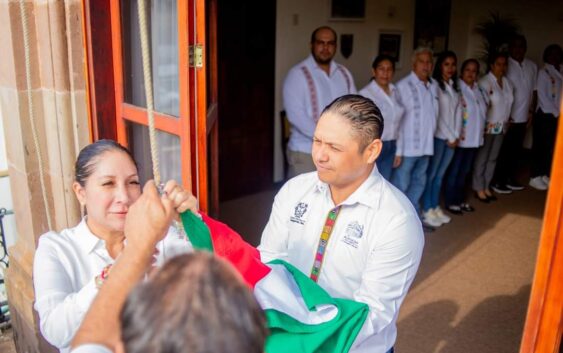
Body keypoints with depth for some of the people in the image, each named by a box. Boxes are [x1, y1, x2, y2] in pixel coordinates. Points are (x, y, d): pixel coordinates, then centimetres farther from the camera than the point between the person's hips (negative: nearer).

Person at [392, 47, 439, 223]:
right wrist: (397, 150, -16)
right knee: (400, 185, -1)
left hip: (425, 146, 7)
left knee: (419, 183, 17)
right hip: (407, 147, -7)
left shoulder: (434, 86, 9)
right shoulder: (403, 86, -11)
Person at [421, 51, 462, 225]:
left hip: (452, 138, 7)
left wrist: (456, 135, 0)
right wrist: (449, 137, -9)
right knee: (430, 174, 1)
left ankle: (435, 208, 21)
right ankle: (426, 211, 8)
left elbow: (457, 111, 11)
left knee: (440, 175, 13)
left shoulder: (454, 86, 13)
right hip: (438, 137, -7)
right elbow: (437, 114, -12)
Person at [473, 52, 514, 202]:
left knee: (492, 159, 14)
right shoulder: (484, 82, -13)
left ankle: (486, 187, 24)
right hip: (487, 126, -7)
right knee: (481, 159, 2)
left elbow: (508, 104, 11)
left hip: (501, 127, 7)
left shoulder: (507, 83, 8)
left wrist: (505, 122, 7)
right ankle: (479, 189, 12)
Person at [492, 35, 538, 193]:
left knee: (516, 150, 13)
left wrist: (531, 111, 11)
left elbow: (532, 90, 13)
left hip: (522, 117, 6)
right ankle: (497, 181, 10)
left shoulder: (532, 66, 7)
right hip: (506, 117, -6)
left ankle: (510, 179, 25)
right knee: (503, 150, 1)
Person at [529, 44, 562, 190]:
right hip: (545, 115, -6)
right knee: (540, 146, 0)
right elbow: (542, 96, -11)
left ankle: (545, 175, 20)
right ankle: (535, 177, 7)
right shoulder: (544, 72, -6)